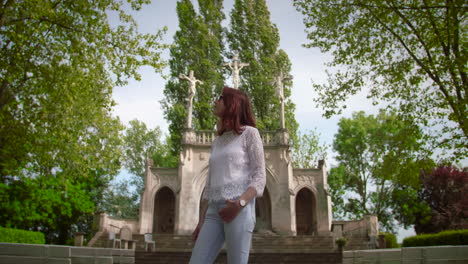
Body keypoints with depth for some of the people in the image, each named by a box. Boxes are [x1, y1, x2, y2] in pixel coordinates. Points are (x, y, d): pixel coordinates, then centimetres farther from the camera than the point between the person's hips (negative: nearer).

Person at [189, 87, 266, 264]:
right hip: (214, 210, 6)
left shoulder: (249, 133, 6)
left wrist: (240, 203, -20)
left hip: (240, 209, -6)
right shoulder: (217, 142, 24)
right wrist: (201, 221, 13)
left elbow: (260, 177, -3)